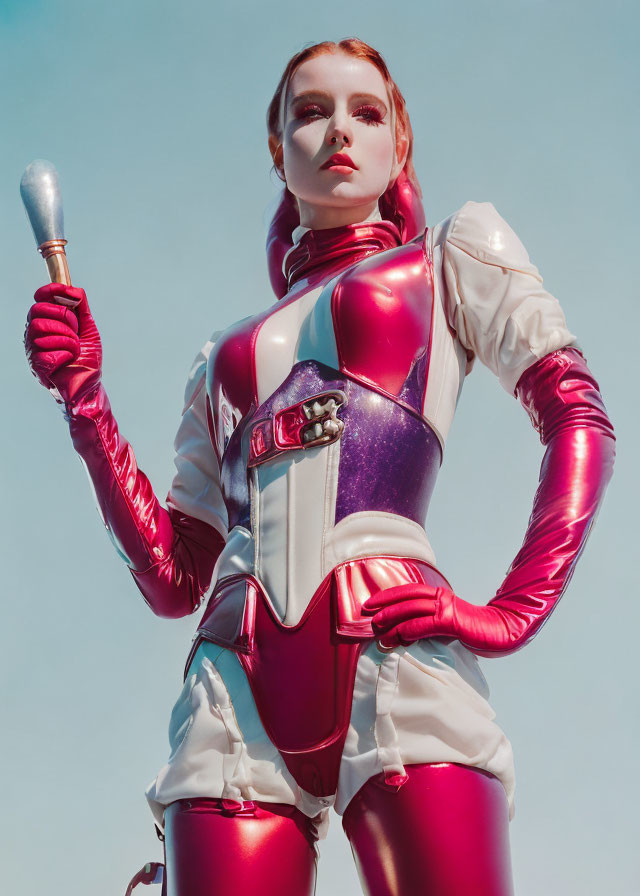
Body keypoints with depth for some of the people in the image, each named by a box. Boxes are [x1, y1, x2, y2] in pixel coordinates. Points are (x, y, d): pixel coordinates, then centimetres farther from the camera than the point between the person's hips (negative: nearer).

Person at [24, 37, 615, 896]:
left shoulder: (452, 254, 20)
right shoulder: (225, 356, 29)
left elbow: (580, 418, 5)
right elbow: (173, 579, 21)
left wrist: (510, 613, -8)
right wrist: (82, 392, 14)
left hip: (396, 657, -3)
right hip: (237, 689, 3)